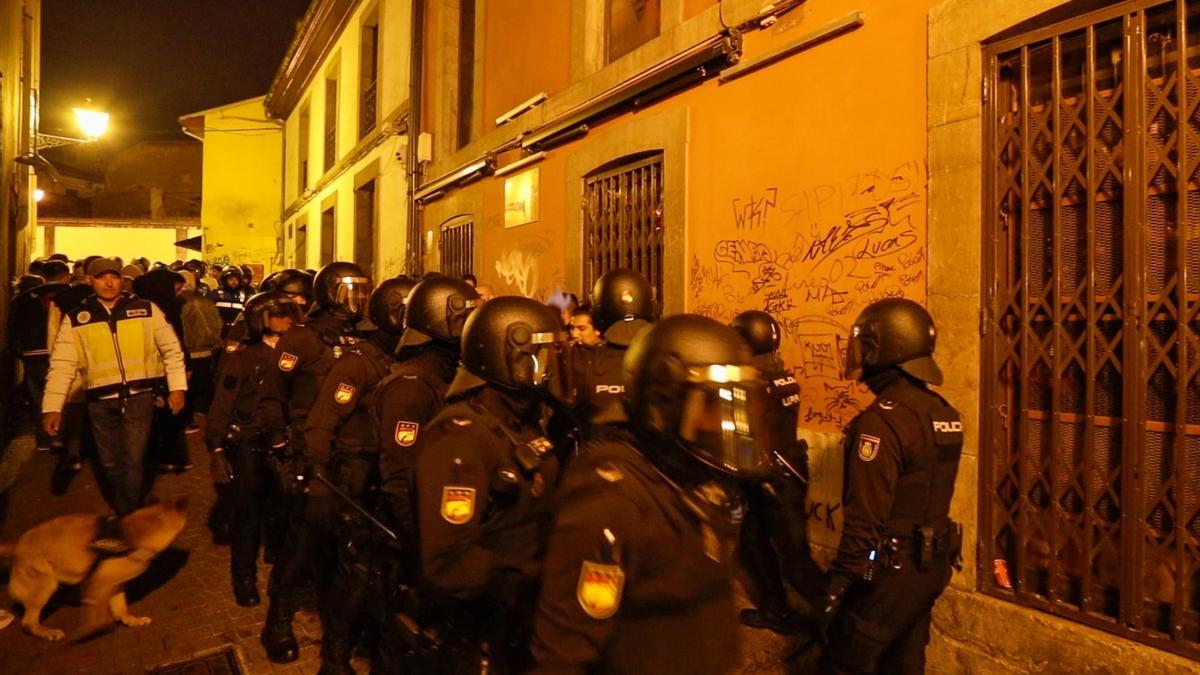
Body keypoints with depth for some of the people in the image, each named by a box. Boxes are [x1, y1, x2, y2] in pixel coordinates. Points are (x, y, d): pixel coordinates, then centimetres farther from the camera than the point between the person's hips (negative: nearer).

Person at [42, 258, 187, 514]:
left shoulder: (147, 309, 0)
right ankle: (126, 512, 36)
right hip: (101, 401, 2)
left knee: (132, 461, -5)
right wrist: (52, 406, -7)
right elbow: (62, 364, -1)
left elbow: (171, 348, 4)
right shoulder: (75, 318, 3)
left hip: (139, 395, -2)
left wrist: (176, 387, -1)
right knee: (110, 462, 13)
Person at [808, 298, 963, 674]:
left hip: (891, 569, -8)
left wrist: (835, 588, -18)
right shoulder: (944, 412, 6)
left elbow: (865, 519, -24)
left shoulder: (883, 420, -22)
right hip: (933, 564, 8)